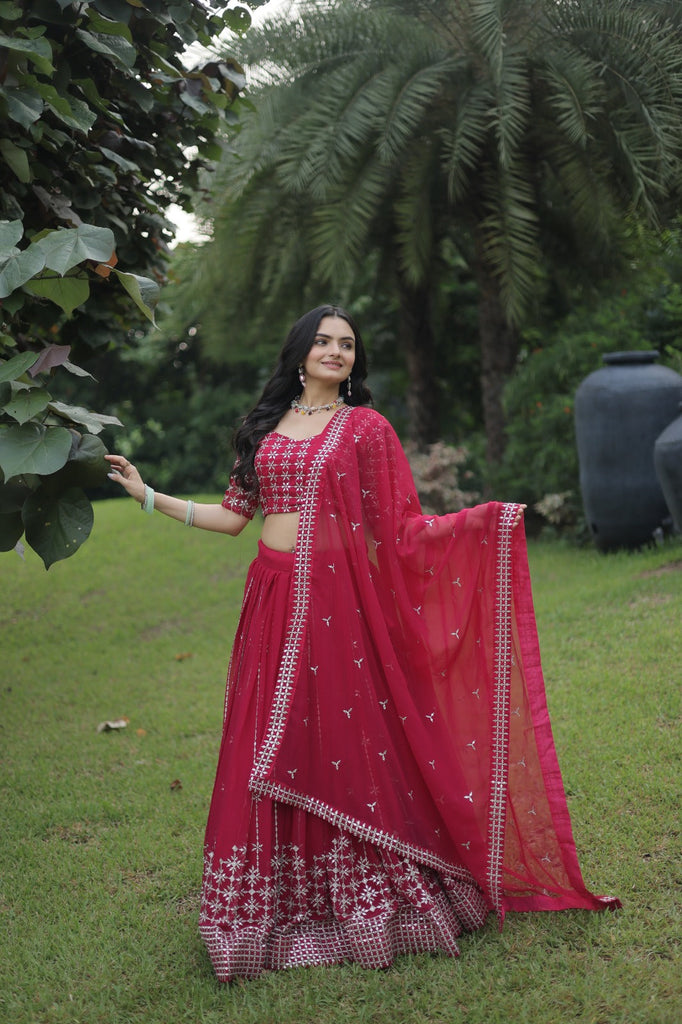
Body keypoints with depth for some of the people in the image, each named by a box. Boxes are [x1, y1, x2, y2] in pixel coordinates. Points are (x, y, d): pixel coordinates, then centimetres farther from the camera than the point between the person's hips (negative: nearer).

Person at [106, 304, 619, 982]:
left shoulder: (365, 427, 3)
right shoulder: (266, 426, 14)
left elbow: (397, 527, -1)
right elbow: (233, 515, 15)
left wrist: (482, 519, -12)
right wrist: (147, 495, 15)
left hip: (337, 601, -4)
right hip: (271, 600, 4)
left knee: (346, 744, -2)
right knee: (269, 752, 4)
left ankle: (366, 908, 12)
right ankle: (273, 911, 16)